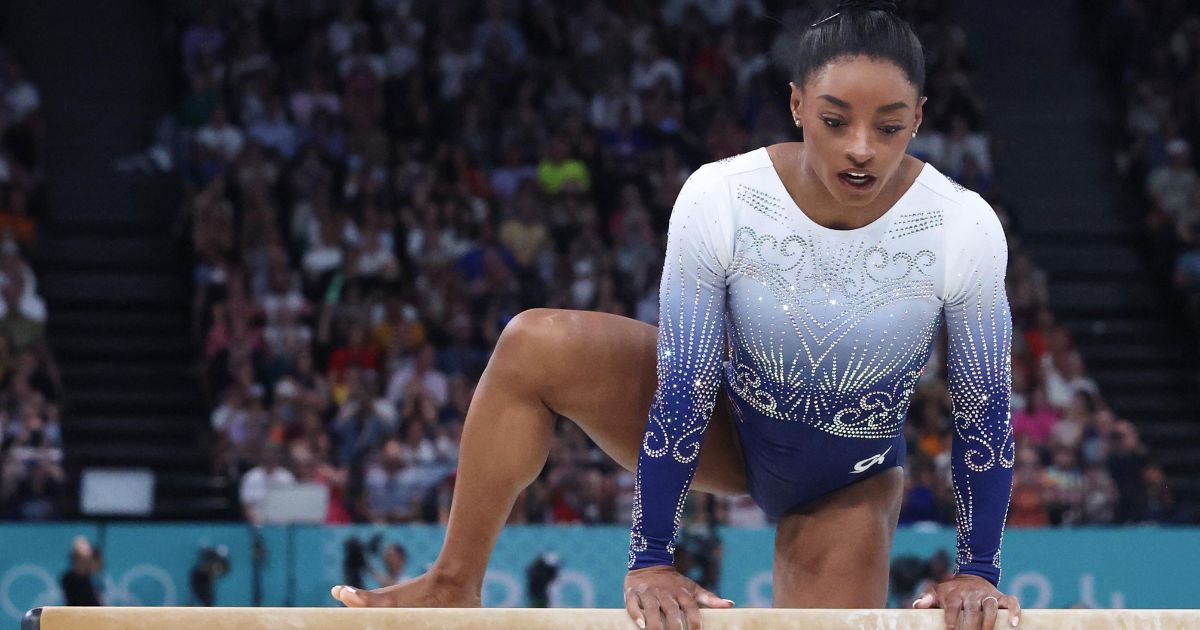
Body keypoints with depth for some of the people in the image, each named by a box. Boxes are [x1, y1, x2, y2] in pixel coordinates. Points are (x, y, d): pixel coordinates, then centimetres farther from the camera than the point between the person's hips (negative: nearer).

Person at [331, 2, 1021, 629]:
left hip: (852, 481, 0)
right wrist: (651, 561, -23)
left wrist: (978, 571, -14)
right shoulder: (720, 199, -27)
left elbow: (985, 411, -14)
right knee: (536, 347, -23)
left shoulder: (965, 228, -27)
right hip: (728, 423, 0)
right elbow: (682, 390, -24)